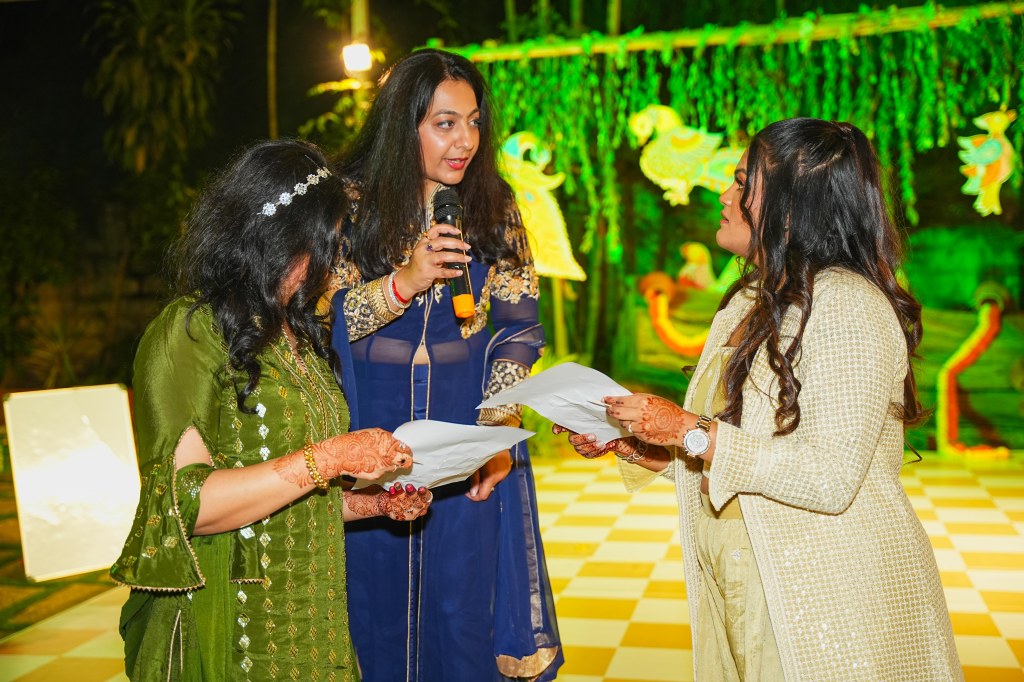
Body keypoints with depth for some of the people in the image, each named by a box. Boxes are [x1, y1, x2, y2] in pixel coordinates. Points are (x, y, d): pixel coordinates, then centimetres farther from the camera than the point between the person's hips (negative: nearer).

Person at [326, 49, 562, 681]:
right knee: (374, 604, 9)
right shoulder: (352, 203, -3)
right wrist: (403, 283, -22)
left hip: (469, 444, 1)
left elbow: (519, 331, 1)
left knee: (464, 608, 8)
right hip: (372, 433, -1)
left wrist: (497, 430, -11)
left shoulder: (496, 211, 2)